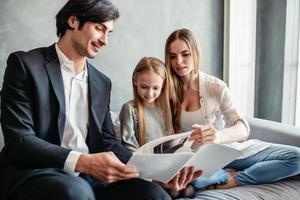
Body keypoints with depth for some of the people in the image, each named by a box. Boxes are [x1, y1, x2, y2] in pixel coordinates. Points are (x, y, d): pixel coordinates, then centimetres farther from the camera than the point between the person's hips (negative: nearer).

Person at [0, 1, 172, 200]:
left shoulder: (102, 83, 15)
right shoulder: (25, 64, -3)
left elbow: (107, 141, 12)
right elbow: (18, 140, -12)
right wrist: (82, 161, -26)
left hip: (89, 175, 5)